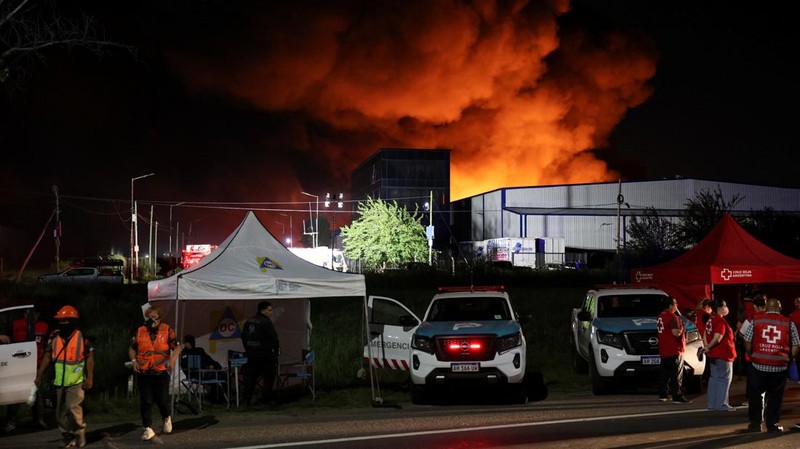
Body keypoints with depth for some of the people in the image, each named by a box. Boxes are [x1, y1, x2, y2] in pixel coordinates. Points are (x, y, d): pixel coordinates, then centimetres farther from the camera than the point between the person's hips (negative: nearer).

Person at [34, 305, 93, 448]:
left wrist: (90, 378, -11)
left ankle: (79, 432, 1)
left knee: (72, 407, -19)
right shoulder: (54, 337, 5)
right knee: (61, 413, 8)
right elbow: (47, 357, 8)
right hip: (60, 381, 5)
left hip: (76, 381, -5)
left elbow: (89, 358, -5)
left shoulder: (82, 337, -6)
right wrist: (39, 376, 3)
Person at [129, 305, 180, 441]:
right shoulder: (139, 331, 6)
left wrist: (172, 360, -16)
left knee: (162, 400, 4)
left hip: (161, 373, -1)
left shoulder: (167, 331, 0)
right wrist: (134, 360, -2)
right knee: (145, 402, 0)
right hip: (143, 373, 2)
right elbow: (132, 348, 16)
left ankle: (167, 418, 35)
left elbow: (177, 348, 2)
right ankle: (148, 429, 7)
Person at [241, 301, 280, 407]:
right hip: (266, 354, -7)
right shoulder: (266, 323, -14)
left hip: (251, 354, 7)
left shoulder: (248, 322, 9)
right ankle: (265, 400, 1)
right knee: (269, 377, 3)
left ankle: (246, 399, 11)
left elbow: (244, 337, 14)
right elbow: (274, 339, -14)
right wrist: (276, 351, -2)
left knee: (250, 377, 12)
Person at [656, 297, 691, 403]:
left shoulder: (661, 316, 12)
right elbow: (676, 333, -27)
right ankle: (677, 397, -9)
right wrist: (682, 328, -6)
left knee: (664, 373, 14)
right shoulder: (672, 317, -18)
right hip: (674, 351, -9)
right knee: (676, 375, -7)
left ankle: (662, 395, 18)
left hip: (663, 351, 9)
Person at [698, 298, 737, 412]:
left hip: (713, 355, 9)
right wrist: (708, 348, -16)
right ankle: (721, 405, -2)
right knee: (724, 379, -2)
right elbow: (717, 338, -26)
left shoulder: (710, 320, 10)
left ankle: (712, 404, 18)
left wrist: (706, 347, 5)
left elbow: (705, 335, 13)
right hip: (723, 355, -9)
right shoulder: (721, 321, -19)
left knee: (714, 378, 14)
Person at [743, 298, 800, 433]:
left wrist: (751, 355, 13)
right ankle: (772, 424, 14)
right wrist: (788, 358, 13)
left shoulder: (756, 320, -1)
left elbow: (747, 342, -2)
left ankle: (755, 423, 16)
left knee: (755, 394, 14)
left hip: (758, 365, 0)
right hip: (780, 366, 0)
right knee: (774, 396, 12)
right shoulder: (789, 323, 1)